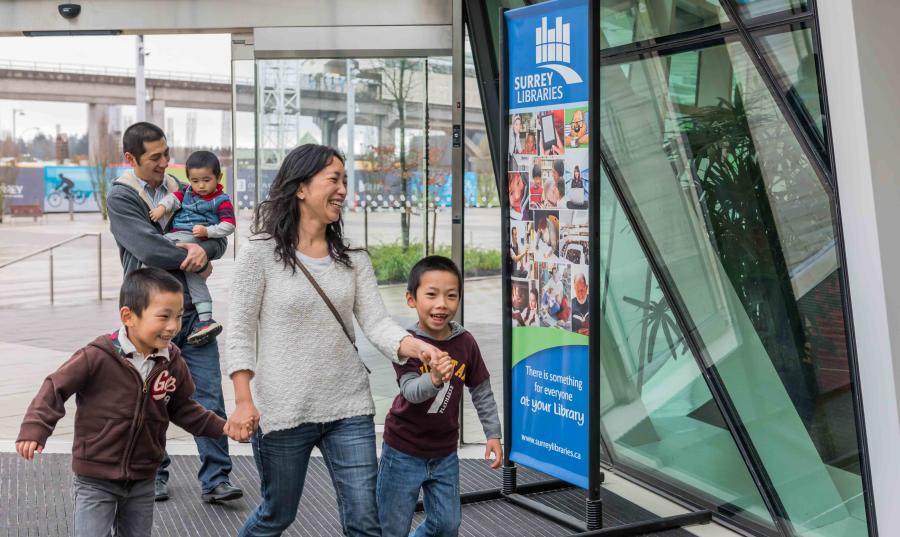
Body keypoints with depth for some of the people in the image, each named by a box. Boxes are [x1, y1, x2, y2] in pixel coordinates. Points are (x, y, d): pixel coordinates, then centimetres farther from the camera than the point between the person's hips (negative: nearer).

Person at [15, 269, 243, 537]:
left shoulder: (173, 363, -4)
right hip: (95, 480, -5)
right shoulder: (97, 357, -20)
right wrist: (35, 428, -25)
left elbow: (181, 407, 9)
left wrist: (219, 426, 1)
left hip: (143, 481, 5)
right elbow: (56, 387, -14)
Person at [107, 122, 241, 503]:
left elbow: (219, 238, 10)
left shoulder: (180, 189, 10)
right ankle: (154, 476, 26)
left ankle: (215, 480, 3)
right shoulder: (120, 197, -5)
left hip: (193, 310, 4)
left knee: (209, 396, -1)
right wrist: (194, 261, -9)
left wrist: (204, 249, -12)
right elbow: (149, 249, -19)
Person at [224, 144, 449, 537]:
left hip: (349, 409, 4)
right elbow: (240, 331, -7)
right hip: (282, 411, -3)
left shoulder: (352, 257, 5)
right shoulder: (260, 252, -8)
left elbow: (376, 322, -4)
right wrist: (243, 400, -15)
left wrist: (417, 347, -23)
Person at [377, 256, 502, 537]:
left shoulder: (465, 343, -7)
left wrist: (493, 434, 2)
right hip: (404, 452, -4)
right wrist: (434, 379, -51)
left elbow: (482, 393, 4)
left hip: (445, 453, 4)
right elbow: (411, 391, -31)